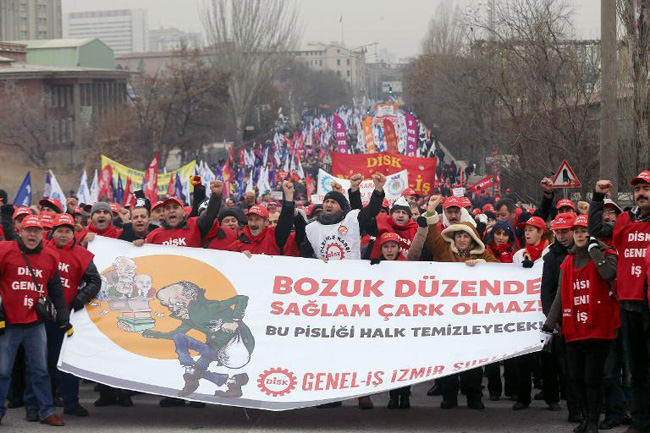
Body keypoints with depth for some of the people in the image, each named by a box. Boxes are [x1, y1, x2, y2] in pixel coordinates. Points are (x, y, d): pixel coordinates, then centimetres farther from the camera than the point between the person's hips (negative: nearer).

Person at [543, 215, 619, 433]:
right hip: (574, 329, 5)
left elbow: (609, 273, -25)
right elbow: (560, 297, 16)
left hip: (598, 327, -5)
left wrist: (593, 246, -14)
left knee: (592, 377, -5)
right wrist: (548, 327, 12)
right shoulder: (568, 262, 15)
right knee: (576, 377, 7)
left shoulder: (606, 255, 0)